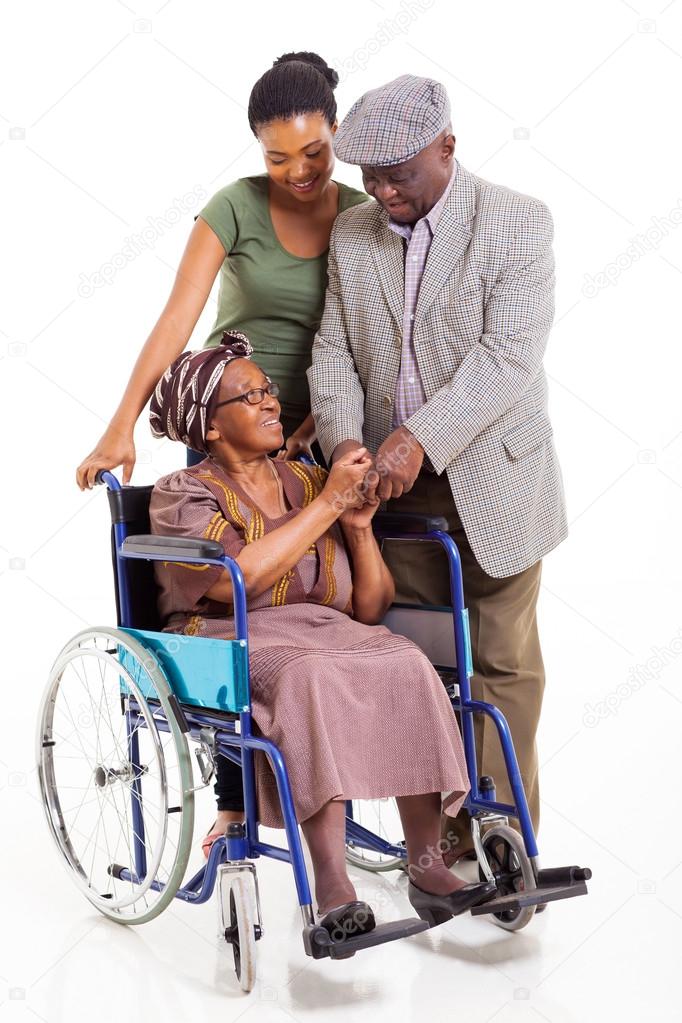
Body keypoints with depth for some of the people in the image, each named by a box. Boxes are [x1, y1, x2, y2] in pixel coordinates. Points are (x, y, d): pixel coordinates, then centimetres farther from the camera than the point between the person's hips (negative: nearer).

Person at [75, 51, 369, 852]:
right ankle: (235, 797, 9)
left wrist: (318, 419, -14)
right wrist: (122, 427, -25)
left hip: (311, 435, 2)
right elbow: (178, 318, -16)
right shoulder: (236, 207, -8)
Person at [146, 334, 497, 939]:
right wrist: (328, 502, -14)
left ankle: (427, 868, -25)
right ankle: (332, 885, -37)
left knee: (407, 667, -27)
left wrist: (359, 527, -3)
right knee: (311, 680, -37)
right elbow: (238, 578, -19)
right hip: (233, 647, -4)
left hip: (329, 636, 4)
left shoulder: (308, 480, 16)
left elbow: (371, 607, 14)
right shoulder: (181, 495, 3)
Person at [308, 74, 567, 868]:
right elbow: (334, 351, 4)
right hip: (396, 484, 4)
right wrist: (344, 440, -16)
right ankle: (440, 826, 20)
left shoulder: (517, 222, -8)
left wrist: (419, 436, -27)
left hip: (492, 482, -4)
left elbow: (509, 355, -18)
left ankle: (506, 838, 17)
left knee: (501, 664, 5)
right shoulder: (352, 235, 6)